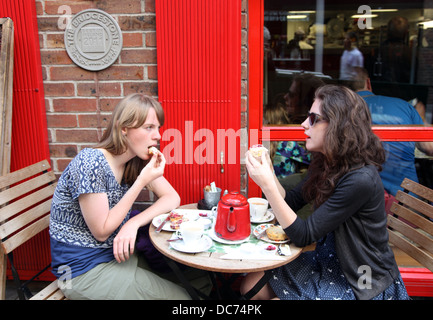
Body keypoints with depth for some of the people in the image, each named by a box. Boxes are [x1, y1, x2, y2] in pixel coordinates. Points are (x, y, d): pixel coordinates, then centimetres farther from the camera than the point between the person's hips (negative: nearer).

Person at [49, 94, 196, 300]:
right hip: (83, 269, -6)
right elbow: (101, 232, -21)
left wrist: (134, 223, -19)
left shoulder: (137, 162, -2)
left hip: (116, 254, 7)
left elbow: (172, 197, -1)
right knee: (178, 296, -12)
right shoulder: (91, 164, -24)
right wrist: (141, 181, -27)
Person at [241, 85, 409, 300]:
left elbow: (303, 236, -26)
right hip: (330, 262, 8)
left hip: (362, 286, -7)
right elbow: (291, 202, 3)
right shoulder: (327, 164, -2)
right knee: (251, 285, 2)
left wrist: (267, 185, -32)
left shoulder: (360, 180, -30)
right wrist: (266, 170, -11)